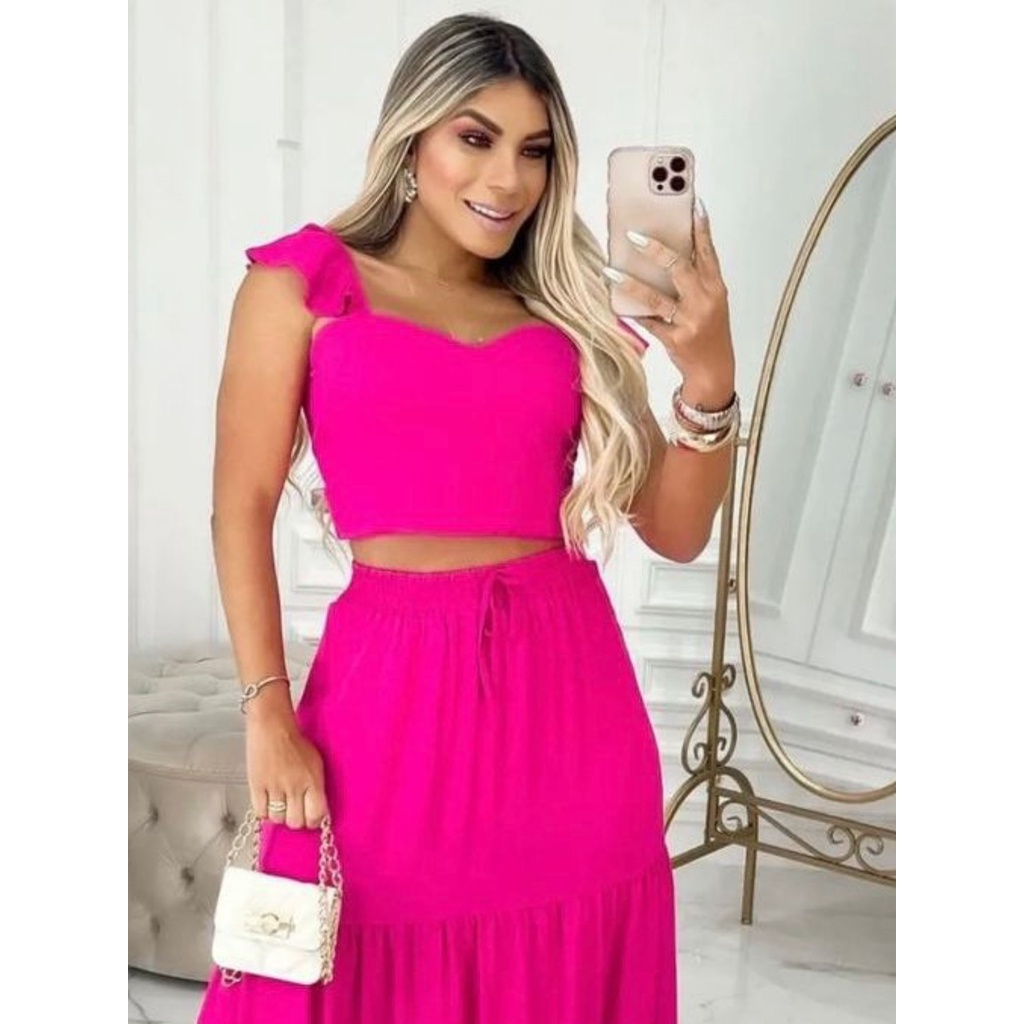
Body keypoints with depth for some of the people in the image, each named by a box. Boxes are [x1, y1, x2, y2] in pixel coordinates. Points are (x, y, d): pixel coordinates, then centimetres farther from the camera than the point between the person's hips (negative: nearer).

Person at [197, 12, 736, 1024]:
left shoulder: (567, 311, 11)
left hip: (568, 681, 3)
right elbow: (243, 503, -1)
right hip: (393, 679, -2)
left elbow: (676, 530, 6)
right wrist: (268, 709, -8)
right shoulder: (302, 280, 4)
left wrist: (708, 381, -9)